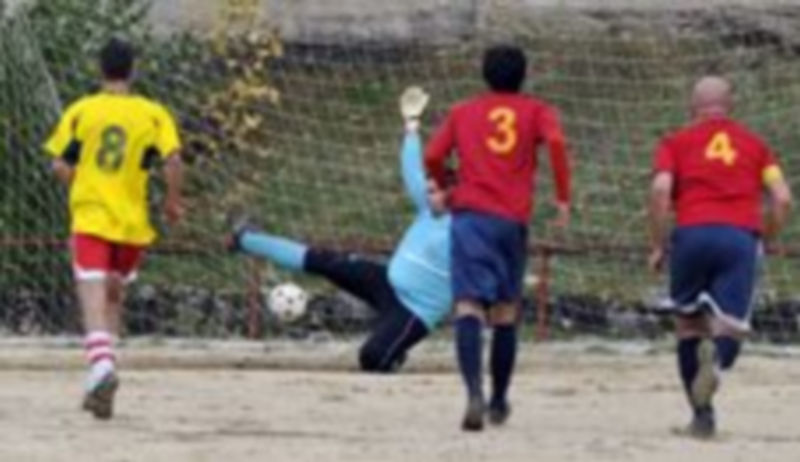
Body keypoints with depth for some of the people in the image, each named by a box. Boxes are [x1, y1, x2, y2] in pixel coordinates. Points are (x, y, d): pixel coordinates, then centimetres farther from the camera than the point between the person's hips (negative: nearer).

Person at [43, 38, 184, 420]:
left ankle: (102, 365, -33)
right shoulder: (153, 114, 1)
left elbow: (60, 165, -1)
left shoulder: (81, 111, 1)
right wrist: (173, 201, 5)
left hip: (89, 219, -2)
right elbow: (173, 160, -10)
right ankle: (101, 372, 17)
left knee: (93, 301, -10)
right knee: (114, 297, 20)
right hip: (133, 223, 2)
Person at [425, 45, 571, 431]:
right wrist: (563, 197, -3)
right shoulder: (535, 111, 12)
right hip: (514, 219, 1)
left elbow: (433, 157, 8)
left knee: (469, 307, -13)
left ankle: (474, 392, -34)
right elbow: (555, 142, -8)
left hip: (470, 214, -1)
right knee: (506, 312, 16)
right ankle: (499, 403, 23)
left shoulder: (463, 112, 16)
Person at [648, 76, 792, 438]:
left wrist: (658, 246, 4)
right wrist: (766, 239, 23)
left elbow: (660, 190, -3)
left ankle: (702, 413, 10)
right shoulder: (754, 143, 20)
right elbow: (782, 198, 9)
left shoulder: (677, 142, 15)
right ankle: (717, 357, -40)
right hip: (742, 237, 0)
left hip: (692, 235, 0)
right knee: (731, 327, -4)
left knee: (688, 326, 15)